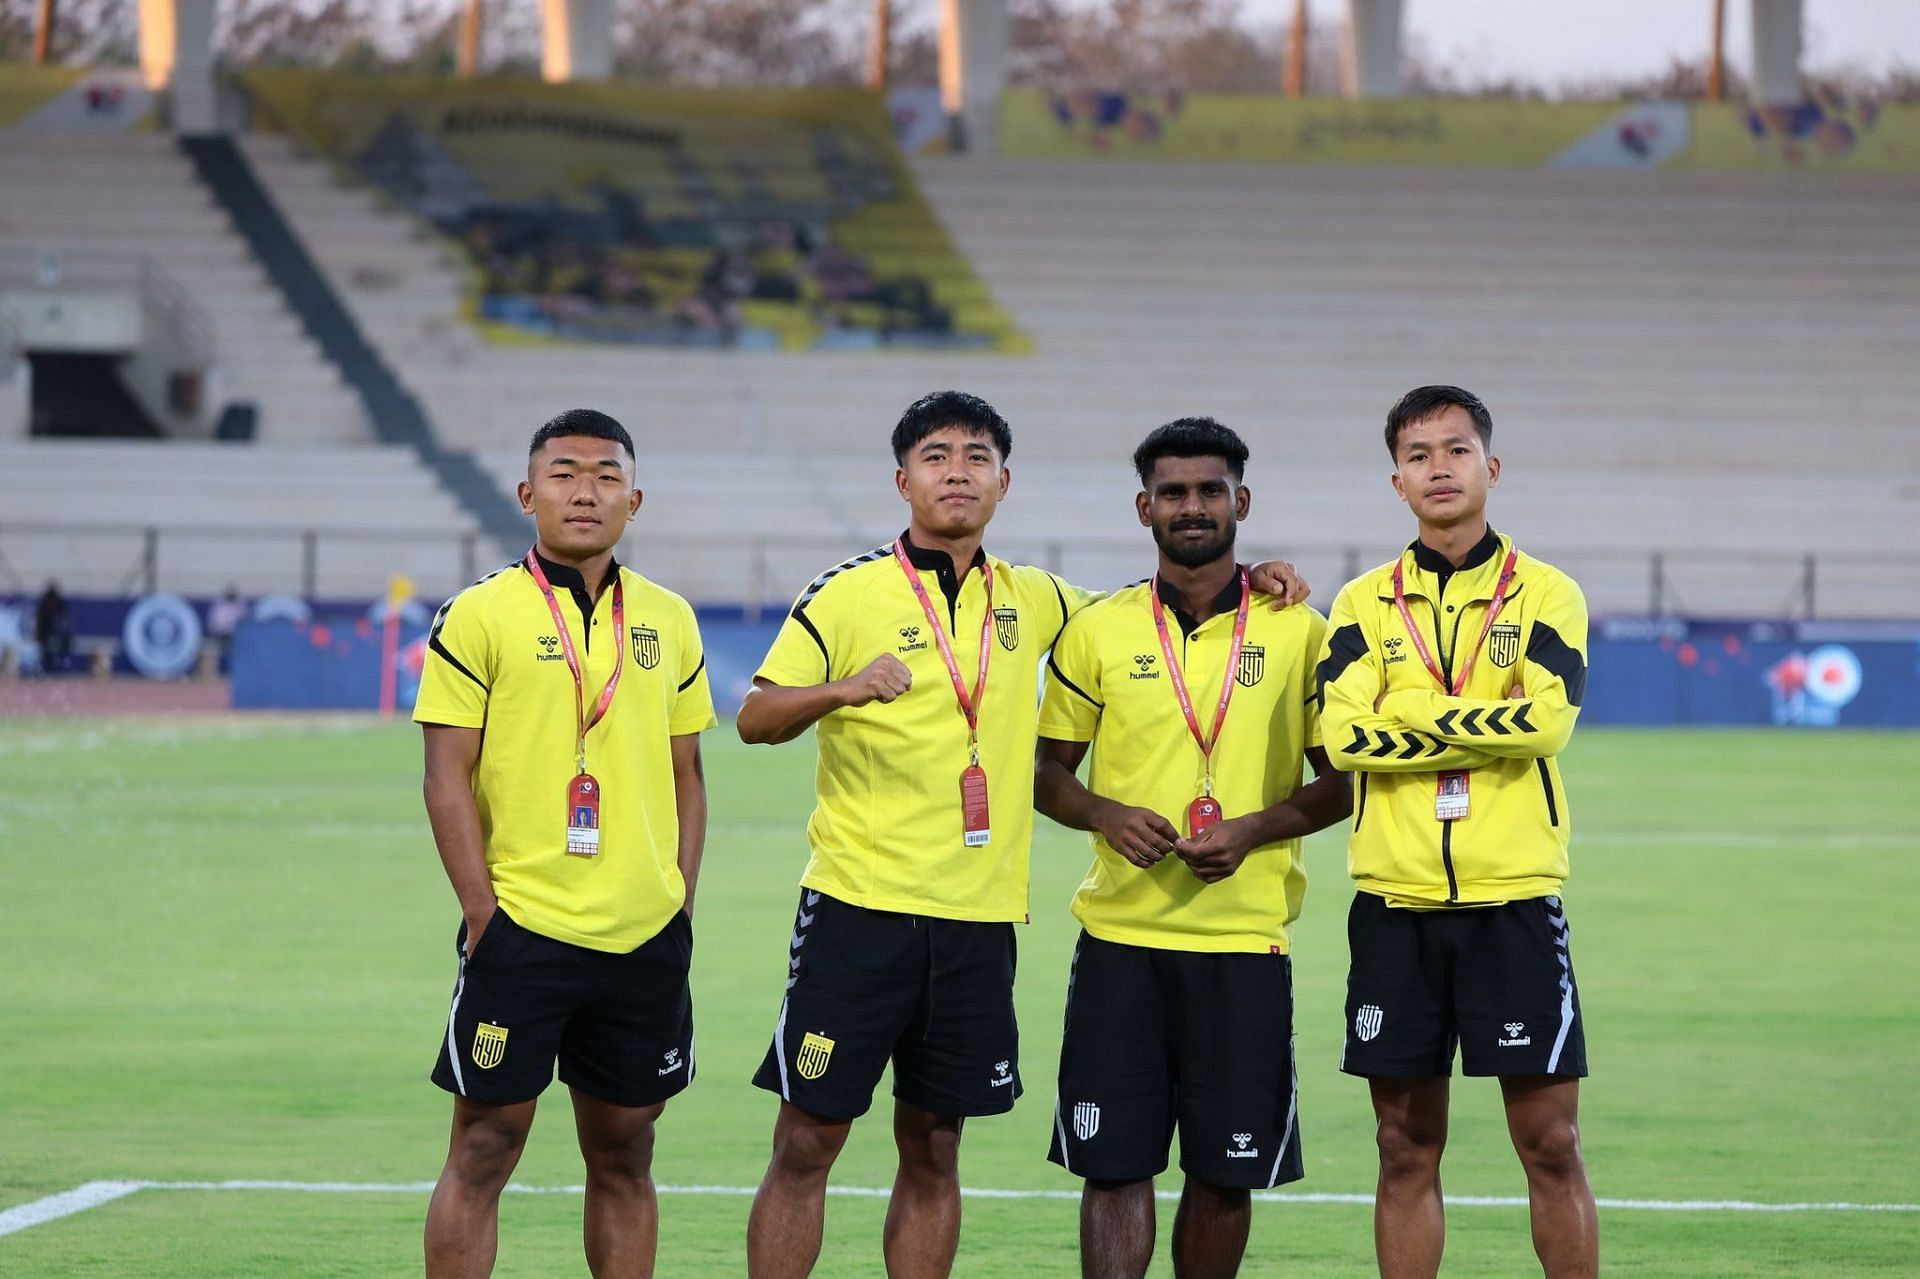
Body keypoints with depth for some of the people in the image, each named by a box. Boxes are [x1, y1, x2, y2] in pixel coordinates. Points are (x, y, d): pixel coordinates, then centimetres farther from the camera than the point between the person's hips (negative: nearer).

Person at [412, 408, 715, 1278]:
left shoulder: (668, 620, 11)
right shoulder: (479, 616, -2)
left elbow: (685, 775, 15)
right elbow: (446, 777, -5)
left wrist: (681, 900, 5)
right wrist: (483, 911, -10)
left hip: (645, 937, 4)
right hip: (520, 930, -4)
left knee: (624, 1154, 9)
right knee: (485, 1146, -2)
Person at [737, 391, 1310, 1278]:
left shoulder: (1031, 601, 11)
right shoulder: (849, 595, -2)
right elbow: (755, 719, -4)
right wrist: (842, 688, -24)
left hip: (978, 917, 4)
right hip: (859, 905, -4)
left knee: (933, 1152, 7)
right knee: (808, 1142, -3)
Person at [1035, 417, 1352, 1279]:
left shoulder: (1297, 633, 4)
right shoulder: (1096, 631, 6)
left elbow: (1341, 782, 6)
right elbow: (1045, 771, 11)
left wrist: (1255, 829, -11)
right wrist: (1106, 814, -9)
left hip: (1245, 941, 0)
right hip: (1120, 938, 0)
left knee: (1225, 1174, 4)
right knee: (1115, 1166, -4)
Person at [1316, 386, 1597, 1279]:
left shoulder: (1544, 594, 4)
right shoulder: (1366, 603, 8)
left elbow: (1545, 720, -13)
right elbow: (1342, 734, -8)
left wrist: (1412, 713, -9)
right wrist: (1476, 727, -10)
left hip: (1513, 898, -2)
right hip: (1396, 901, 2)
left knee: (1550, 1141, -2)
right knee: (1408, 1145, 5)